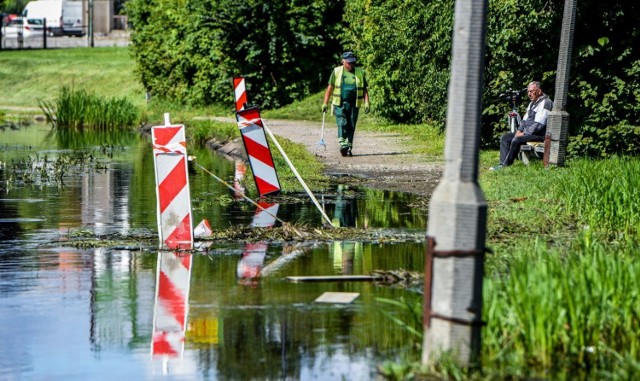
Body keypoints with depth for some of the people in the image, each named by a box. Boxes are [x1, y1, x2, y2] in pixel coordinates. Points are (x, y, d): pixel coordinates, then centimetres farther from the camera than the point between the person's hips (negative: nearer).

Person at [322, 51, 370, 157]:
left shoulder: (360, 73, 9)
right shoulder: (337, 72, 5)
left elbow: (365, 89, 9)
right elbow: (330, 88, 7)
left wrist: (366, 103, -3)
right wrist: (325, 103, 2)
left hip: (354, 105, 2)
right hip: (340, 104, -2)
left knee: (351, 127, 3)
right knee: (342, 124, -16)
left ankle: (349, 148, 8)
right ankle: (343, 144, -23)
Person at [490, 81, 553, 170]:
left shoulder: (545, 103, -14)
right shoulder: (532, 103, 19)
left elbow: (539, 124, -21)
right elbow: (525, 119, 24)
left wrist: (524, 134, -18)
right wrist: (519, 130, 5)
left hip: (539, 135, -10)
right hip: (527, 132, 10)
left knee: (516, 140, -31)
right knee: (505, 137, 0)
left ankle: (506, 164, -21)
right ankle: (502, 164, -13)